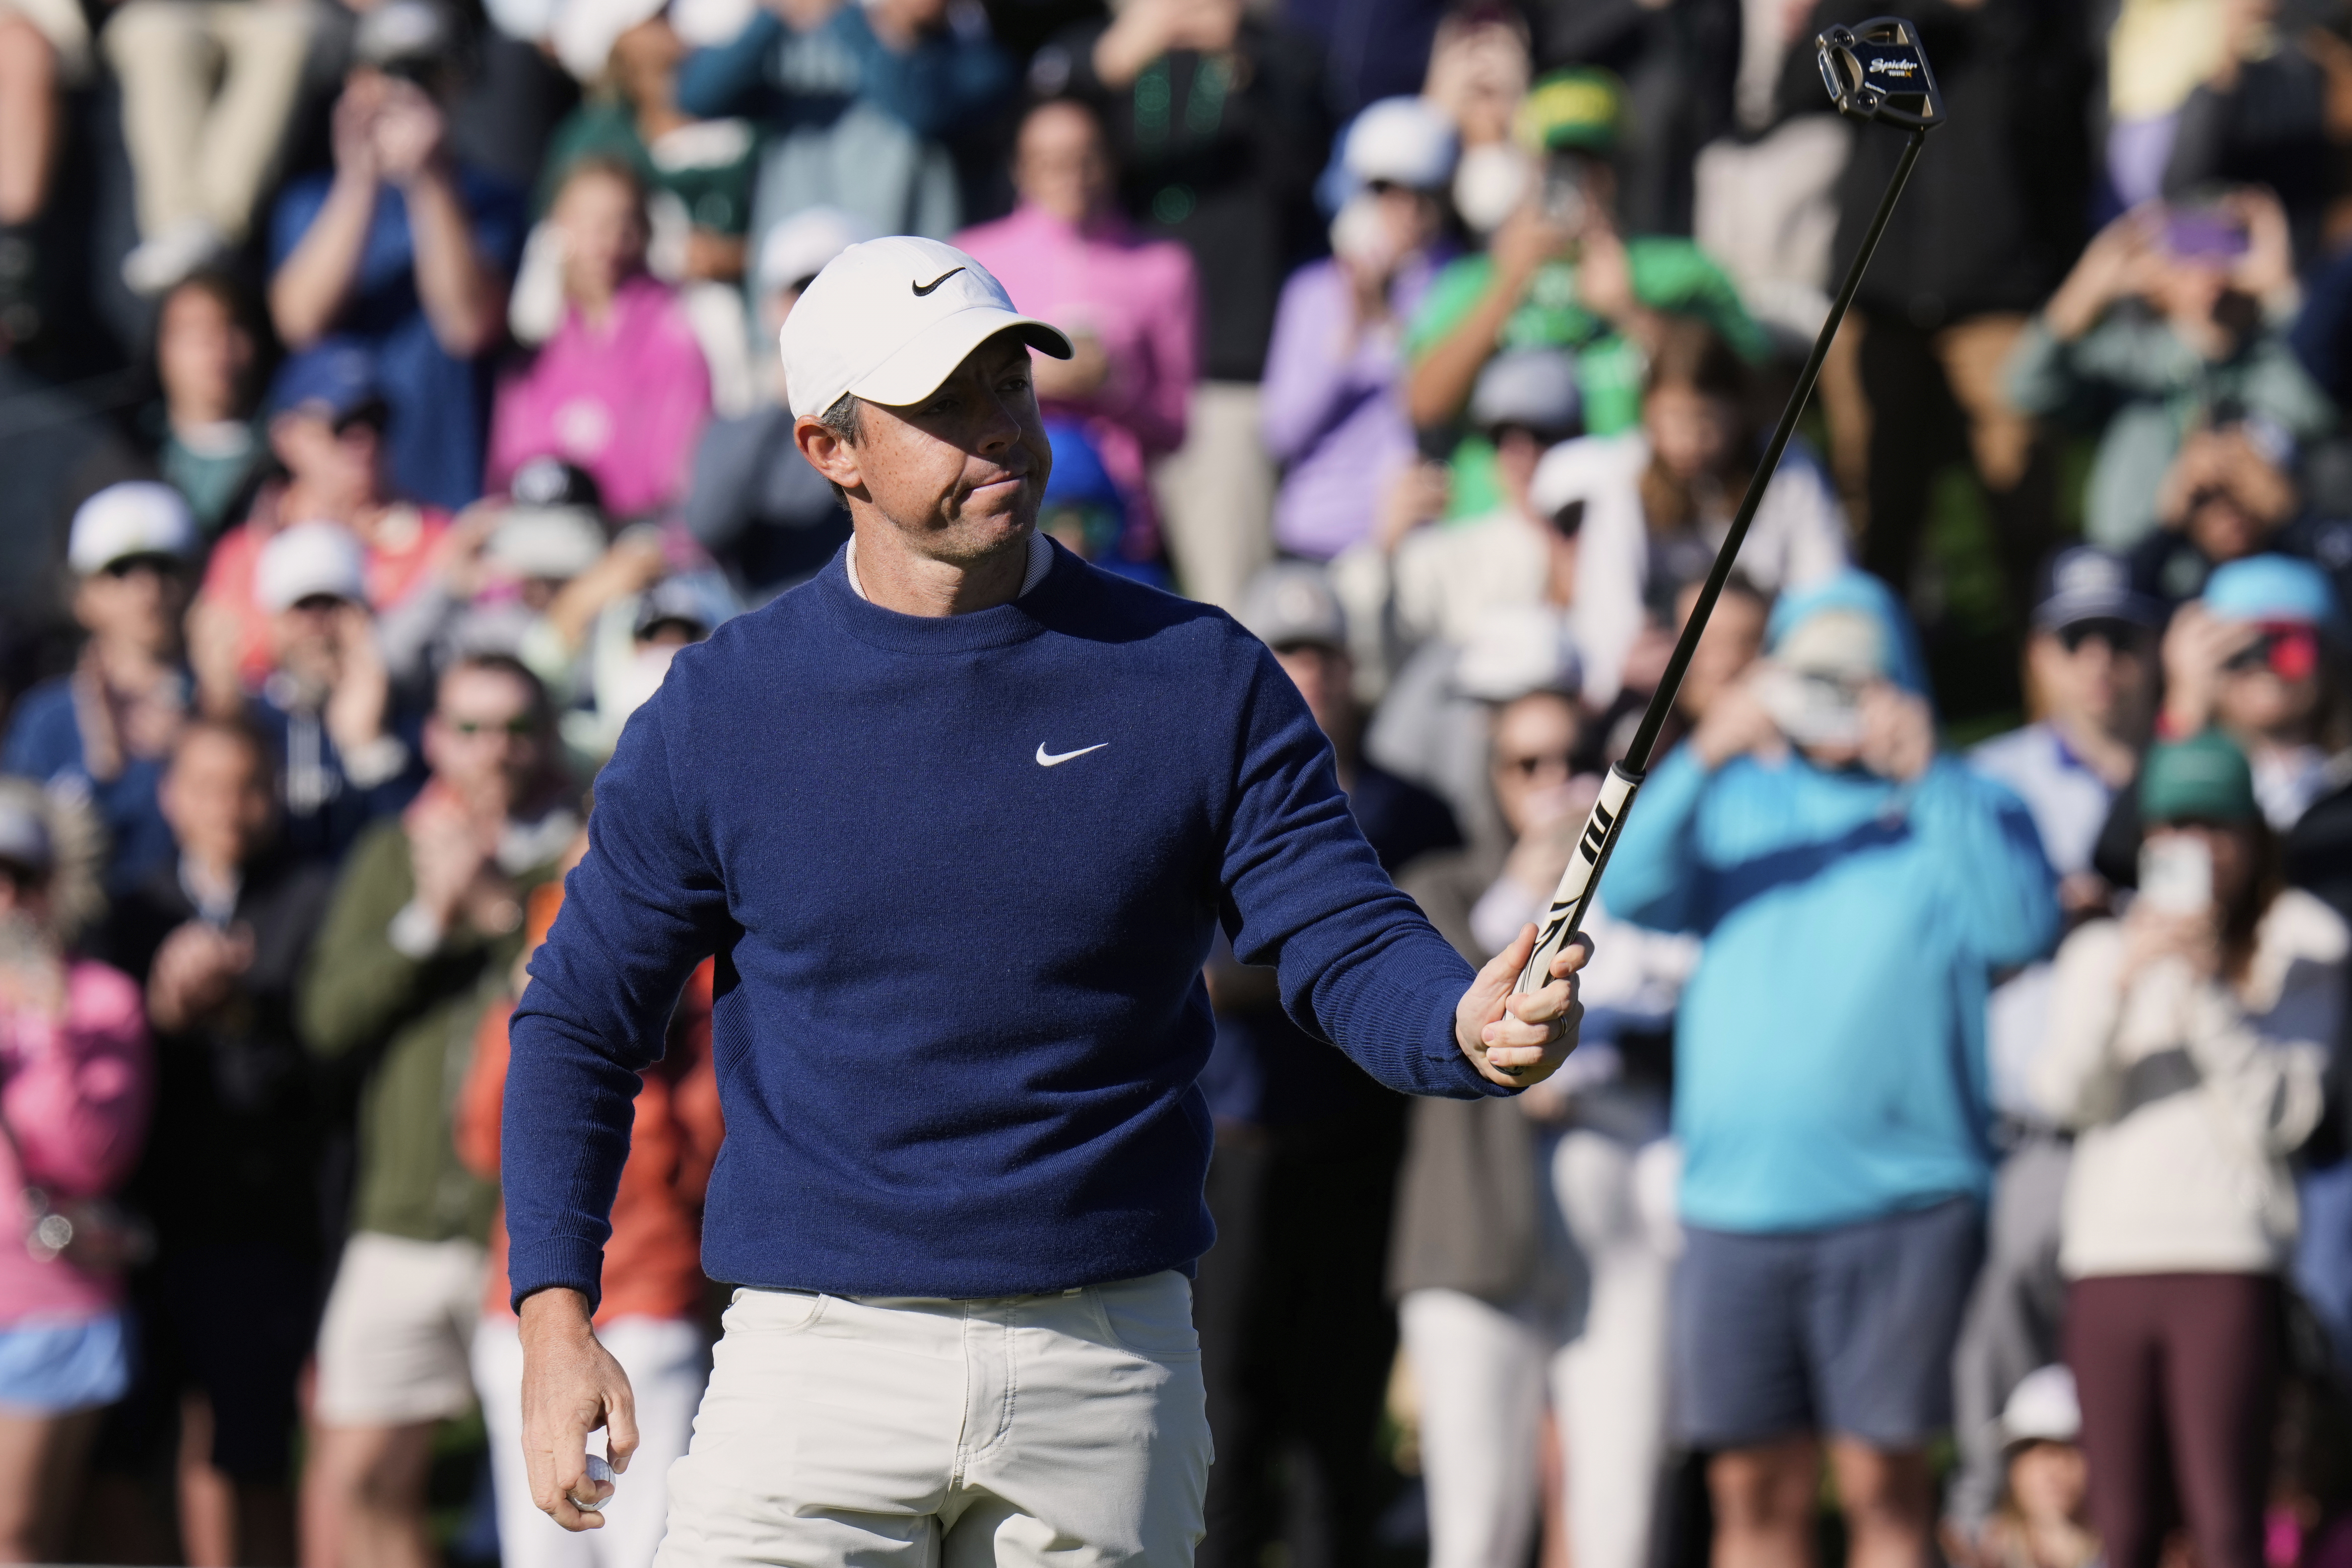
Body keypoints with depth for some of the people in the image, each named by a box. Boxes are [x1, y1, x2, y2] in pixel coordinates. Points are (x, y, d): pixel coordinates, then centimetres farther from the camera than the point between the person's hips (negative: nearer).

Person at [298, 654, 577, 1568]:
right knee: (357, 1486, 3)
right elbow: (327, 1016, 5)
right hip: (406, 1222, 4)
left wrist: (507, 911, -15)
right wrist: (427, 922, -6)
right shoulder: (393, 856, 14)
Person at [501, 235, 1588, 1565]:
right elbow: (583, 1018, 8)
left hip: (1110, 1364, 1)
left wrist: (1469, 1027, -25)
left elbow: (1351, 944, -1)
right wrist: (557, 1316, -3)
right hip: (823, 1352, -1)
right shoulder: (724, 707, 2)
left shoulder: (1202, 680, 3)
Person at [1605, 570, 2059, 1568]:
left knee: (1882, 1480, -6)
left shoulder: (1964, 809, 8)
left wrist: (1928, 778, -17)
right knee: (1754, 1486, 3)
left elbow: (2018, 927, -11)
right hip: (1735, 1196, 3)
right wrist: (1700, 760, -14)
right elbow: (1626, 892, 0)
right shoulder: (1737, 802, 16)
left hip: (1898, 1195, -3)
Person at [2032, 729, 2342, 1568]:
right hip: (2107, 1256, 3)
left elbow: (2284, 1114, -1)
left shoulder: (2301, 946, 6)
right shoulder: (2099, 951, 15)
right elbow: (2065, 1096, 3)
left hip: (2228, 1258, -3)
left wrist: (2207, 994, -9)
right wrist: (2122, 979, -9)